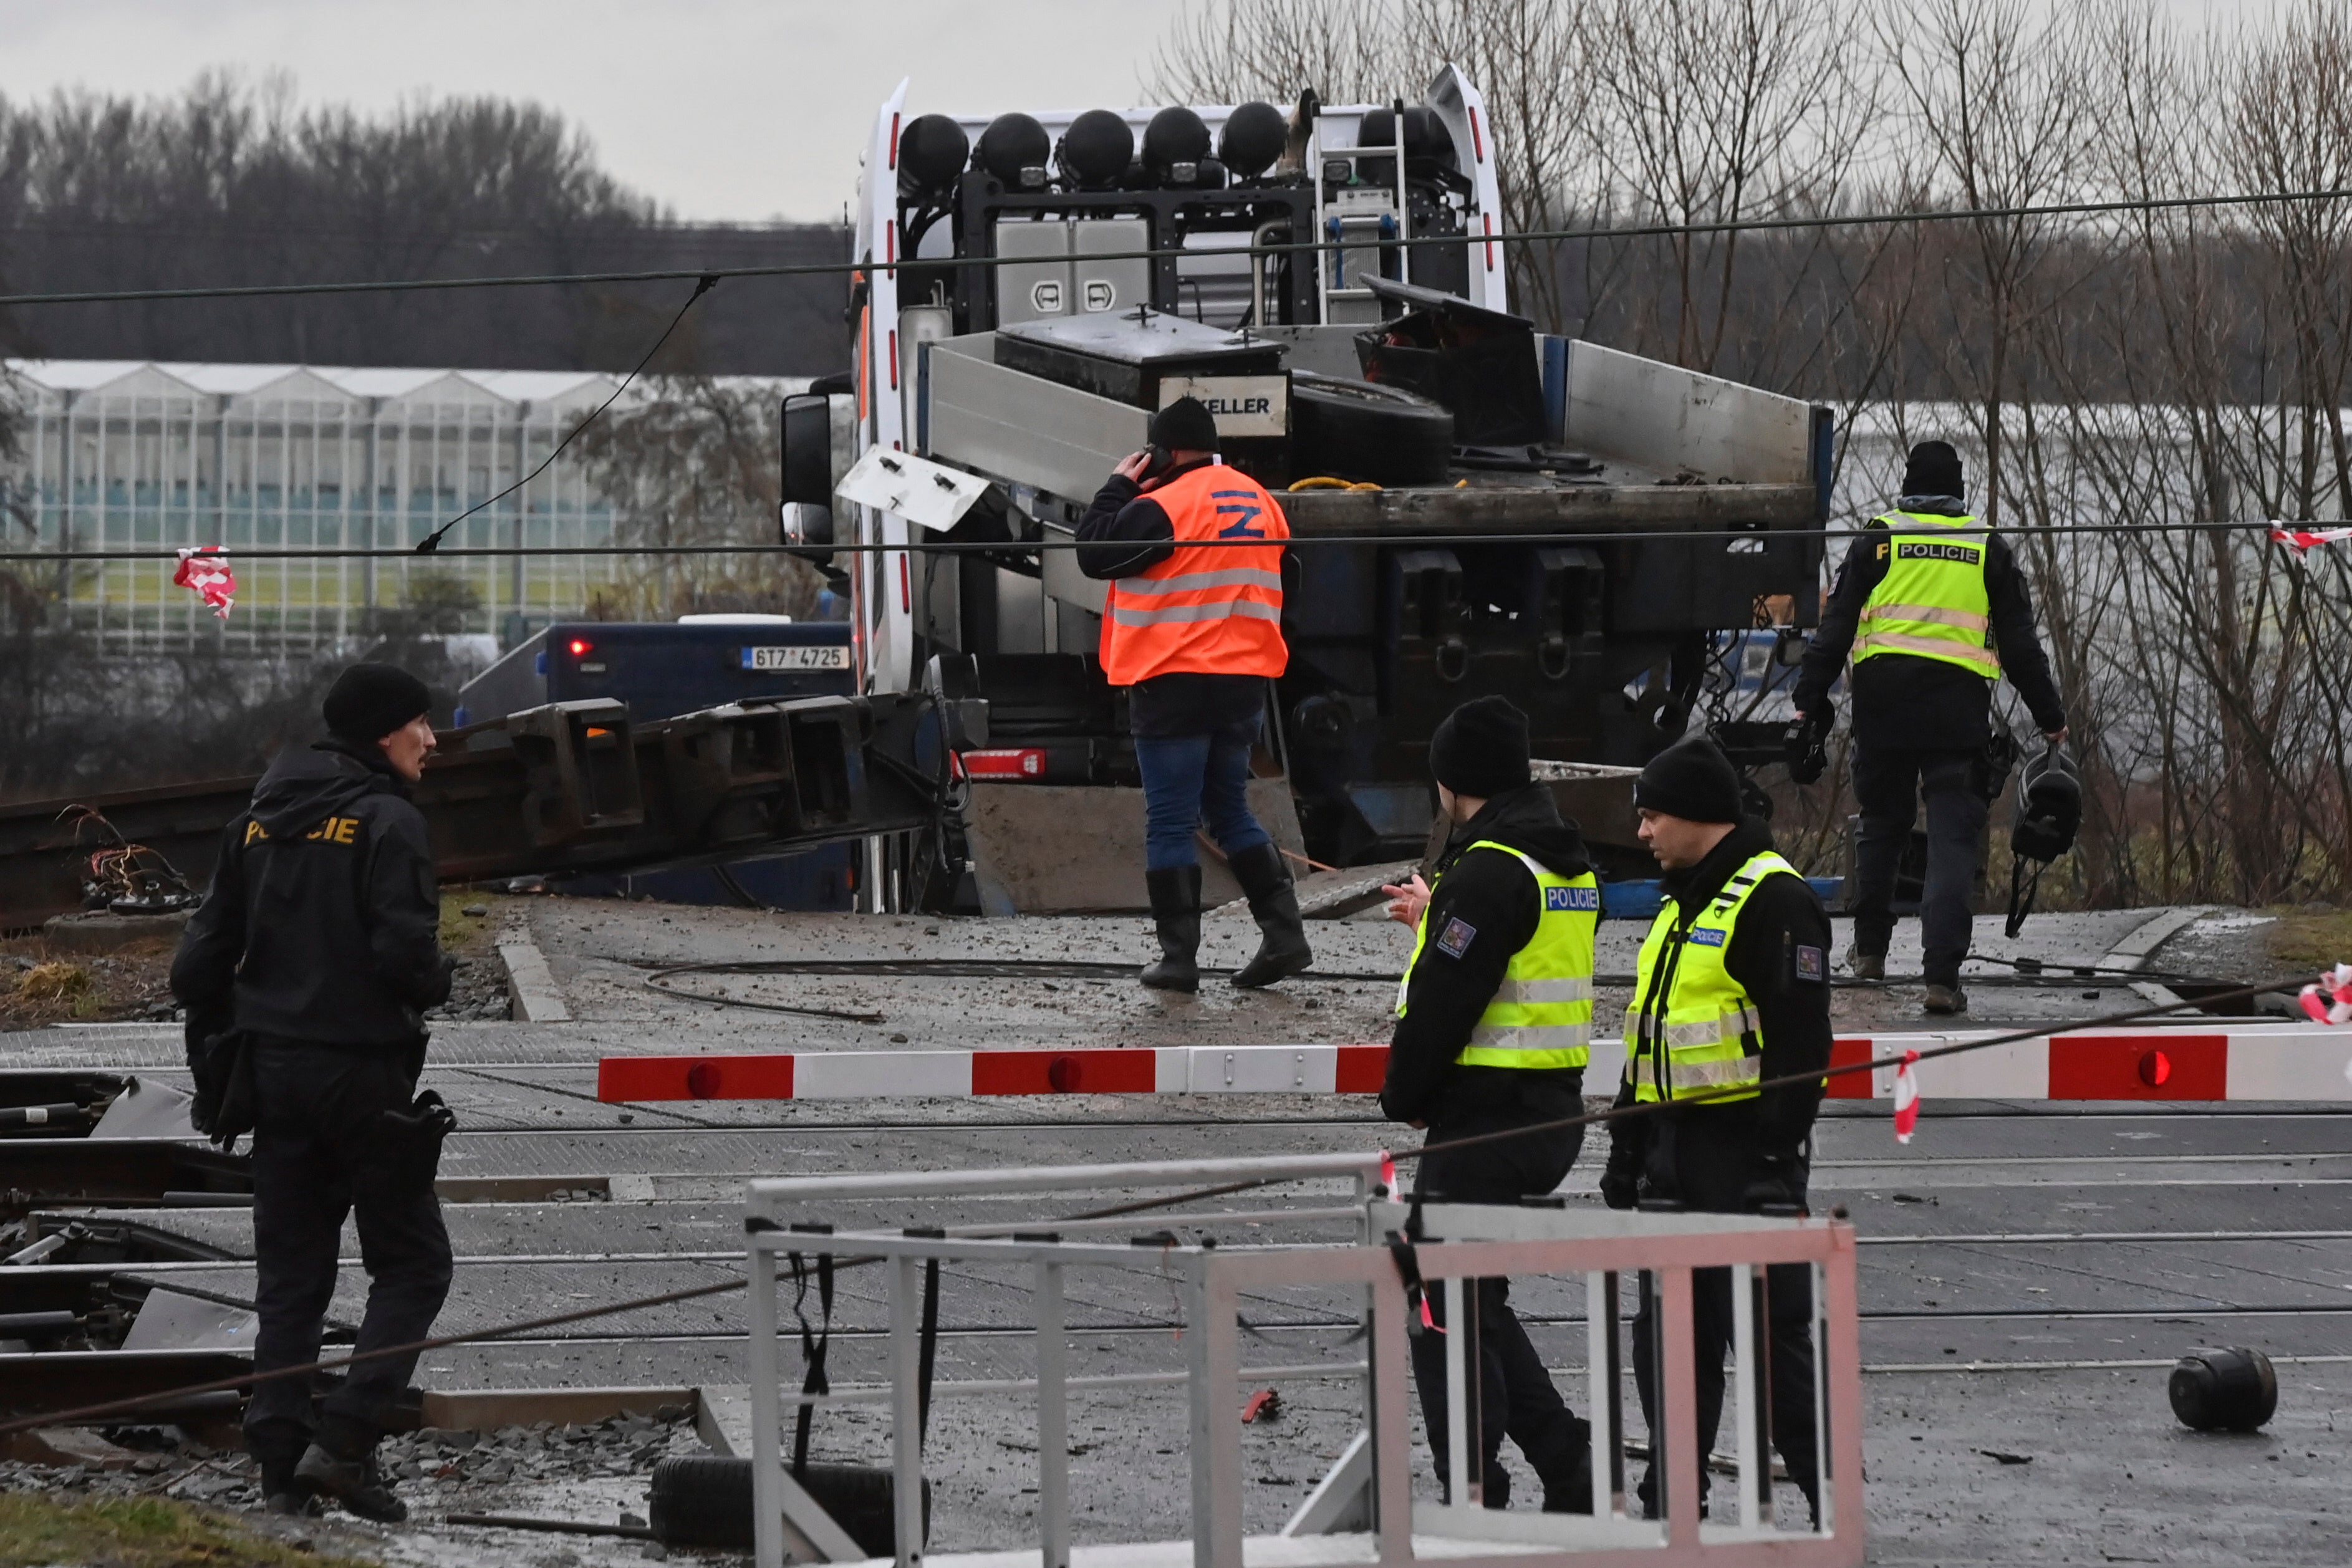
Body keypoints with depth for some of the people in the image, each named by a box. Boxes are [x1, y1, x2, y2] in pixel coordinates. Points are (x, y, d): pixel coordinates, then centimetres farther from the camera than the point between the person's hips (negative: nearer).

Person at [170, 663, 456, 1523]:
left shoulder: (260, 821, 9)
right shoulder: (387, 822, -12)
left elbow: (203, 956, 8)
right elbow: (405, 950, -22)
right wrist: (432, 987, 0)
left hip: (275, 1067, 7)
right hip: (364, 1069, -6)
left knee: (291, 1272, 11)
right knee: (412, 1262, 3)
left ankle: (281, 1462, 4)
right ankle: (345, 1441, -10)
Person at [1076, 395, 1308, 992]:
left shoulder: (1164, 506, -15)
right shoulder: (1258, 501, 10)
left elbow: (1095, 553, -10)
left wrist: (1120, 487, 3)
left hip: (1175, 686, -7)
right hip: (1245, 680, 7)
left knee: (1170, 823, -1)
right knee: (1230, 811, 17)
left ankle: (1179, 955, -1)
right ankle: (1284, 933, 8)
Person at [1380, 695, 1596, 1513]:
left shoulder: (1489, 870, -18)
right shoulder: (1569, 862, 13)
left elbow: (1442, 1002, -19)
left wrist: (1403, 1099, -5)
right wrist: (1436, 918, 33)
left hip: (1485, 1114, -10)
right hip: (1553, 1111, 10)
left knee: (1446, 1311, -2)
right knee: (1473, 1301, 18)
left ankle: (1473, 1500, -1)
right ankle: (1569, 1465, 14)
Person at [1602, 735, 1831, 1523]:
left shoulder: (1775, 898, -12)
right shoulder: (1681, 904, 18)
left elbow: (1800, 1039, -18)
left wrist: (1776, 1157, -22)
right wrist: (1627, 1154, 23)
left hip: (1746, 1148, -9)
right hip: (1677, 1151, 9)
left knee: (1771, 1332, -8)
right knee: (1667, 1336, 10)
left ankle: (1834, 1504, -1)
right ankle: (1672, 1504, 17)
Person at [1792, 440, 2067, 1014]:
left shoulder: (1879, 540, 6)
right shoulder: (1988, 550, 9)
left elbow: (1836, 625, 3)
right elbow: (2020, 643, 11)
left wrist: (1810, 697, 7)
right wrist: (2050, 716, 18)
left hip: (1883, 698, 1)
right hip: (1959, 704, -1)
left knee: (1882, 822, 19)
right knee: (1953, 840, -4)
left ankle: (1870, 948, 29)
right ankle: (1942, 975, -14)